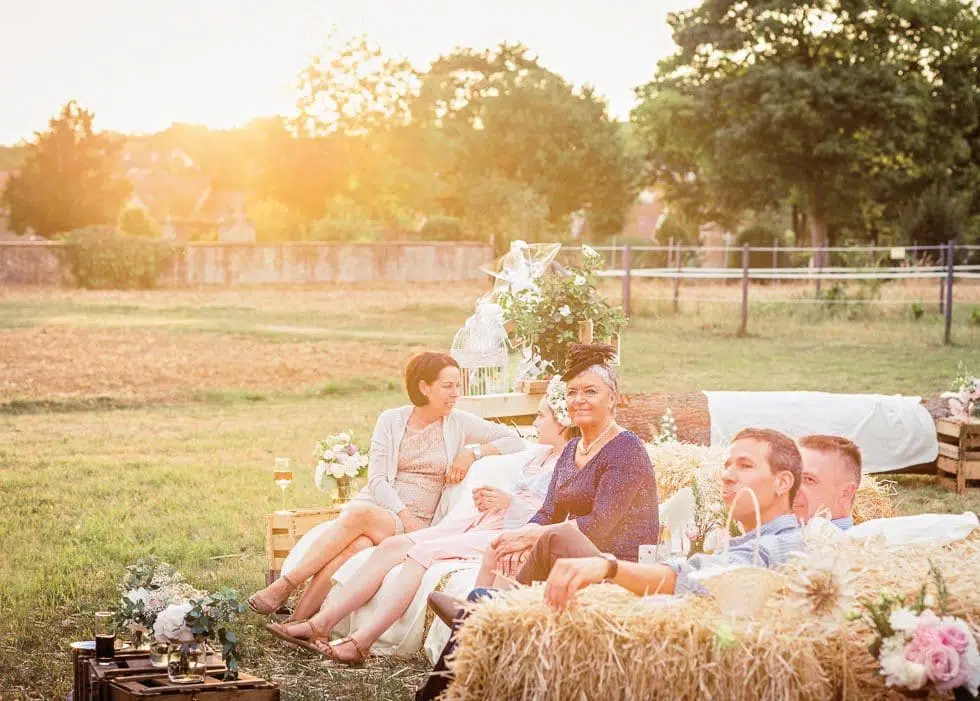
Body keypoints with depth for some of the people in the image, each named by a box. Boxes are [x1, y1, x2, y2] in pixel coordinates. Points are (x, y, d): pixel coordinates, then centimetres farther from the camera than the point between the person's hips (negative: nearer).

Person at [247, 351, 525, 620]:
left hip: (417, 522, -1)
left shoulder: (460, 423, 8)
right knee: (359, 543, -37)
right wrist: (404, 516, -15)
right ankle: (296, 622, -38)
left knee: (359, 515, -35)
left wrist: (473, 452, -7)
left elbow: (515, 441, 8)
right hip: (376, 504, 1)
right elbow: (377, 480, 0)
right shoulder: (391, 420, 7)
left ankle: (286, 584, -35)